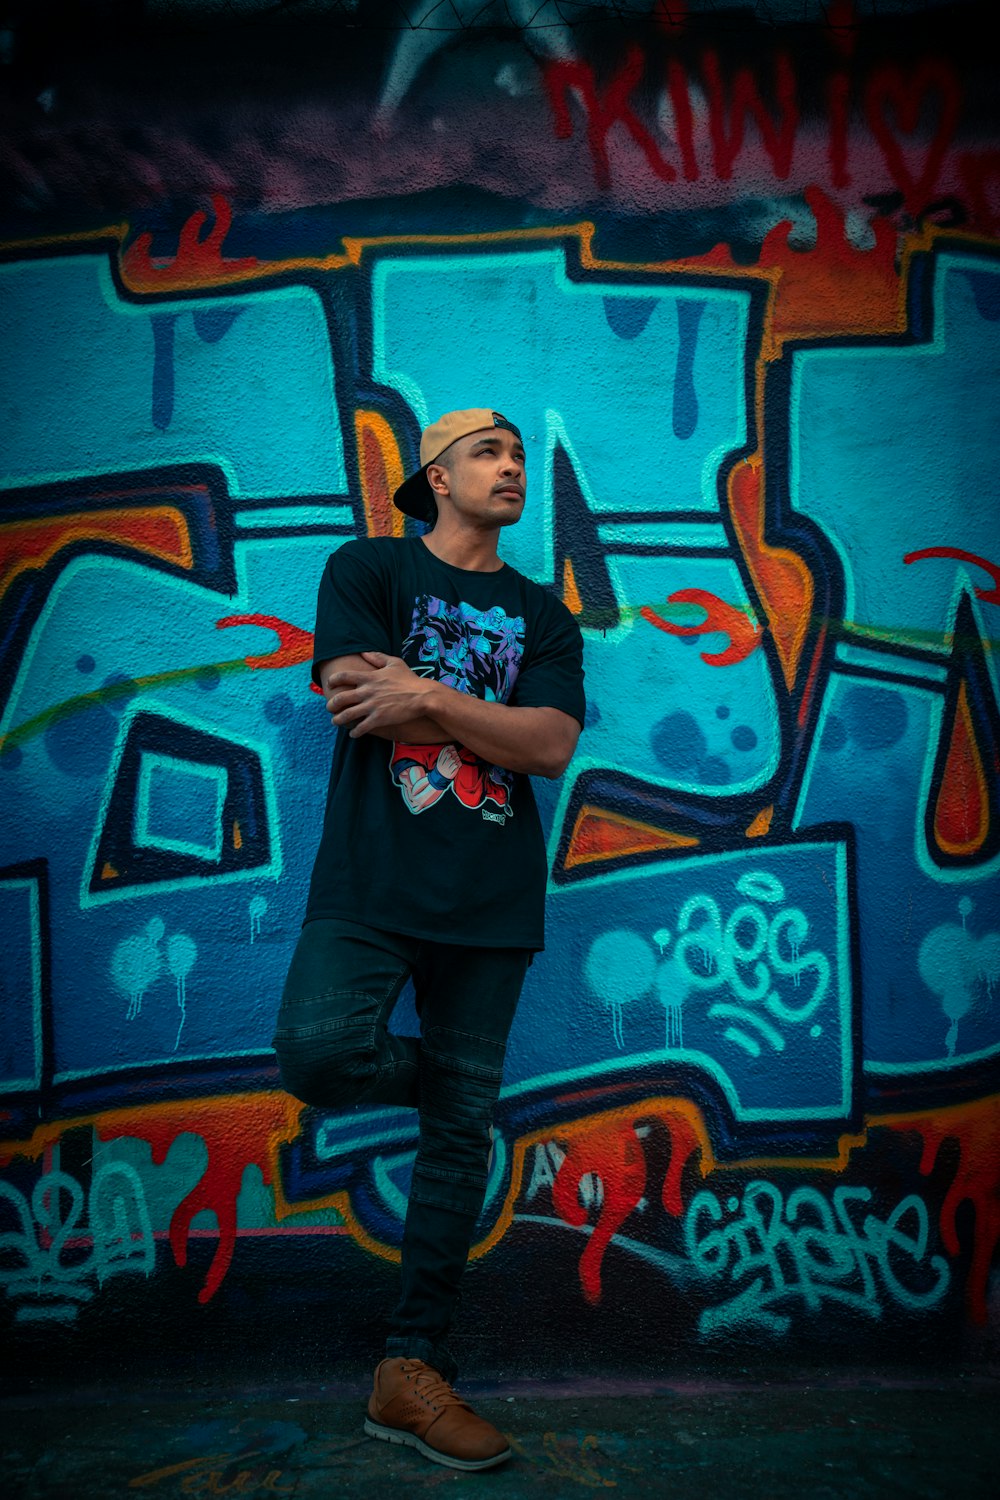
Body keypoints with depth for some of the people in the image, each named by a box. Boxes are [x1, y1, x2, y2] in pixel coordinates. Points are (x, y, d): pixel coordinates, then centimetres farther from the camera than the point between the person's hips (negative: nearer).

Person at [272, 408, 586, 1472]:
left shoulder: (543, 615, 16)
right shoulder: (367, 570, 8)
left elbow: (552, 748, 0)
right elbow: (356, 705, -7)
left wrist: (424, 695, -9)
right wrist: (492, 720, -3)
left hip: (490, 898, 3)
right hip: (370, 880, -2)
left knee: (460, 1131, 3)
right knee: (317, 1050, -26)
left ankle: (412, 1368, 17)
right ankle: (434, 1073, 9)